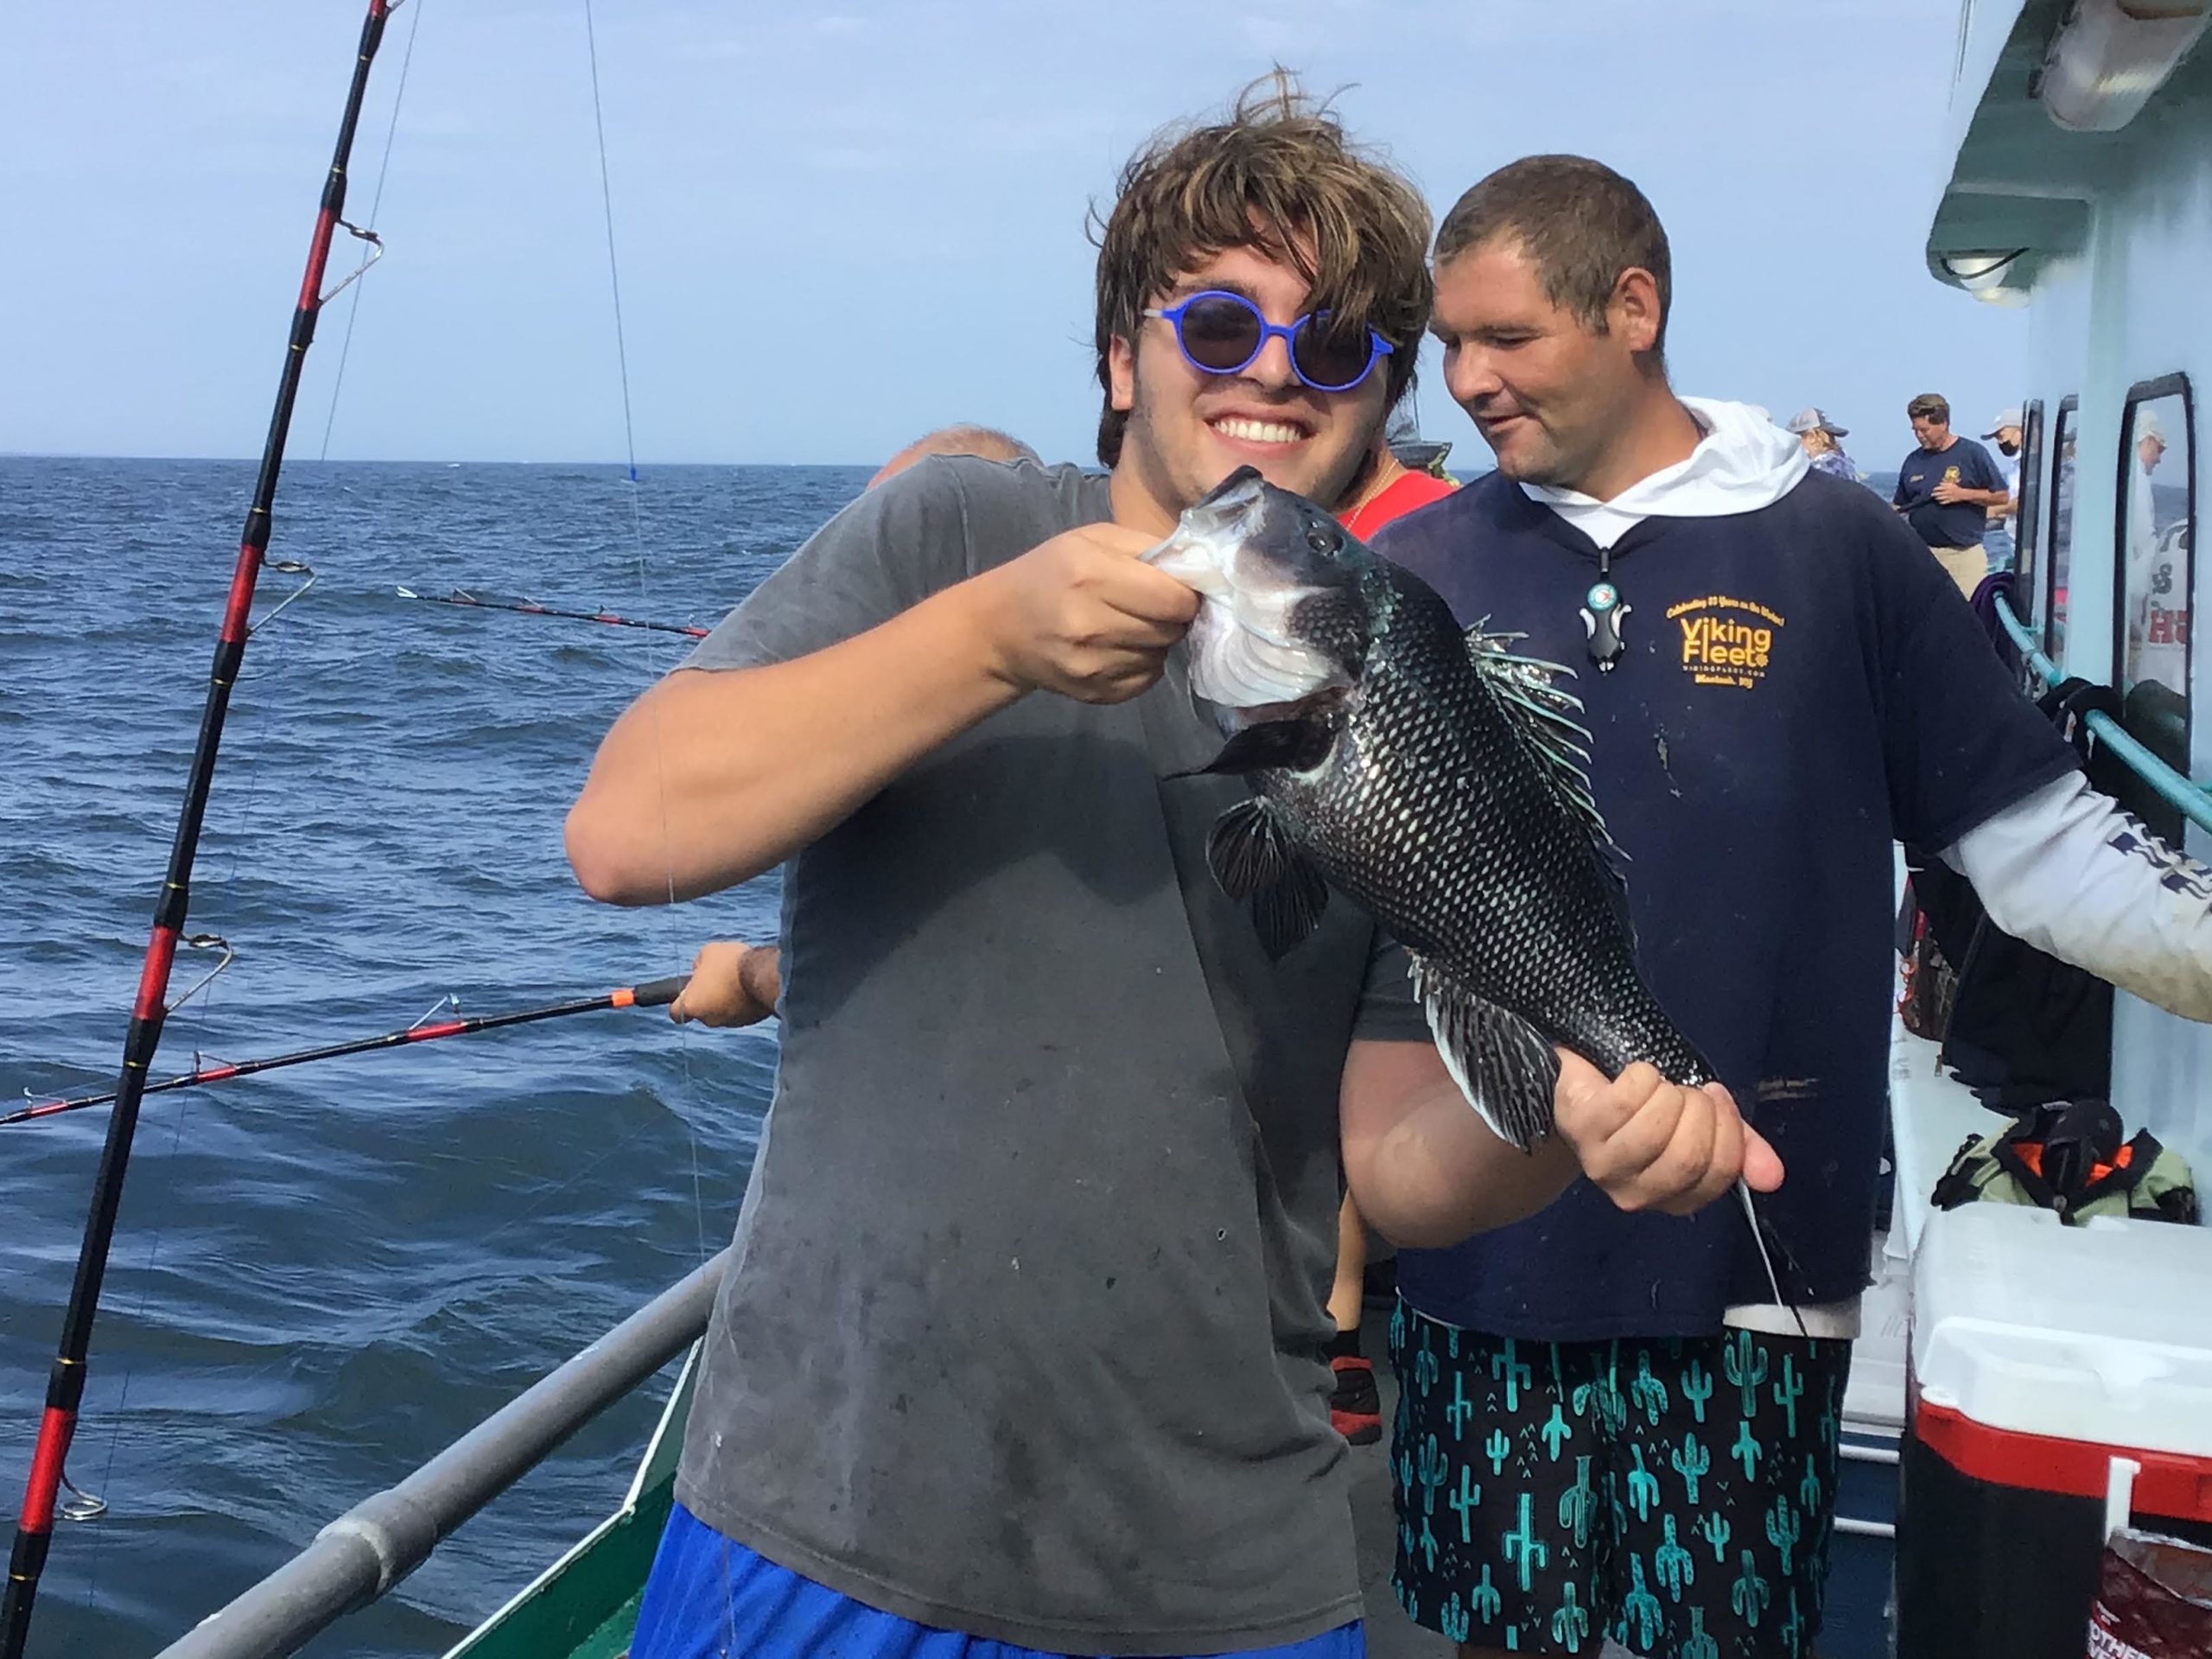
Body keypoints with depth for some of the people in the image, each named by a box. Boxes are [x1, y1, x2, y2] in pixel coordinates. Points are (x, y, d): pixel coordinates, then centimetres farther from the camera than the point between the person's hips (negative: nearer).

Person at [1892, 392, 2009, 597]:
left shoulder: (1972, 453, -2)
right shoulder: (1913, 461, 10)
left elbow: (2002, 496, -1)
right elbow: (1899, 505, 17)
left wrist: (1962, 494, -13)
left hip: (1964, 554, -4)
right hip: (1921, 554, 4)